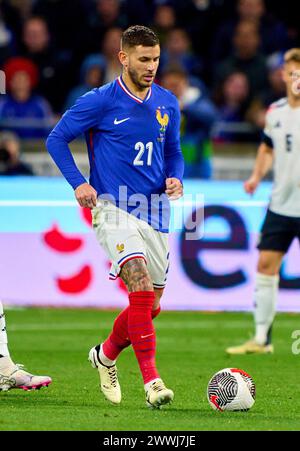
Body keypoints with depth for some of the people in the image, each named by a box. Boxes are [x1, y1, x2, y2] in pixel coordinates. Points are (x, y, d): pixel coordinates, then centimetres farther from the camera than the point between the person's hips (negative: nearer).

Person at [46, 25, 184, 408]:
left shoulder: (167, 103, 9)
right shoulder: (100, 101, -6)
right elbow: (56, 139, 2)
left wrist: (175, 179, 0)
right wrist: (78, 183, -10)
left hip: (154, 213, 6)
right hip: (113, 207, -6)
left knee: (151, 304, 9)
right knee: (141, 285, -25)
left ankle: (106, 354, 36)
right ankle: (151, 381, -26)